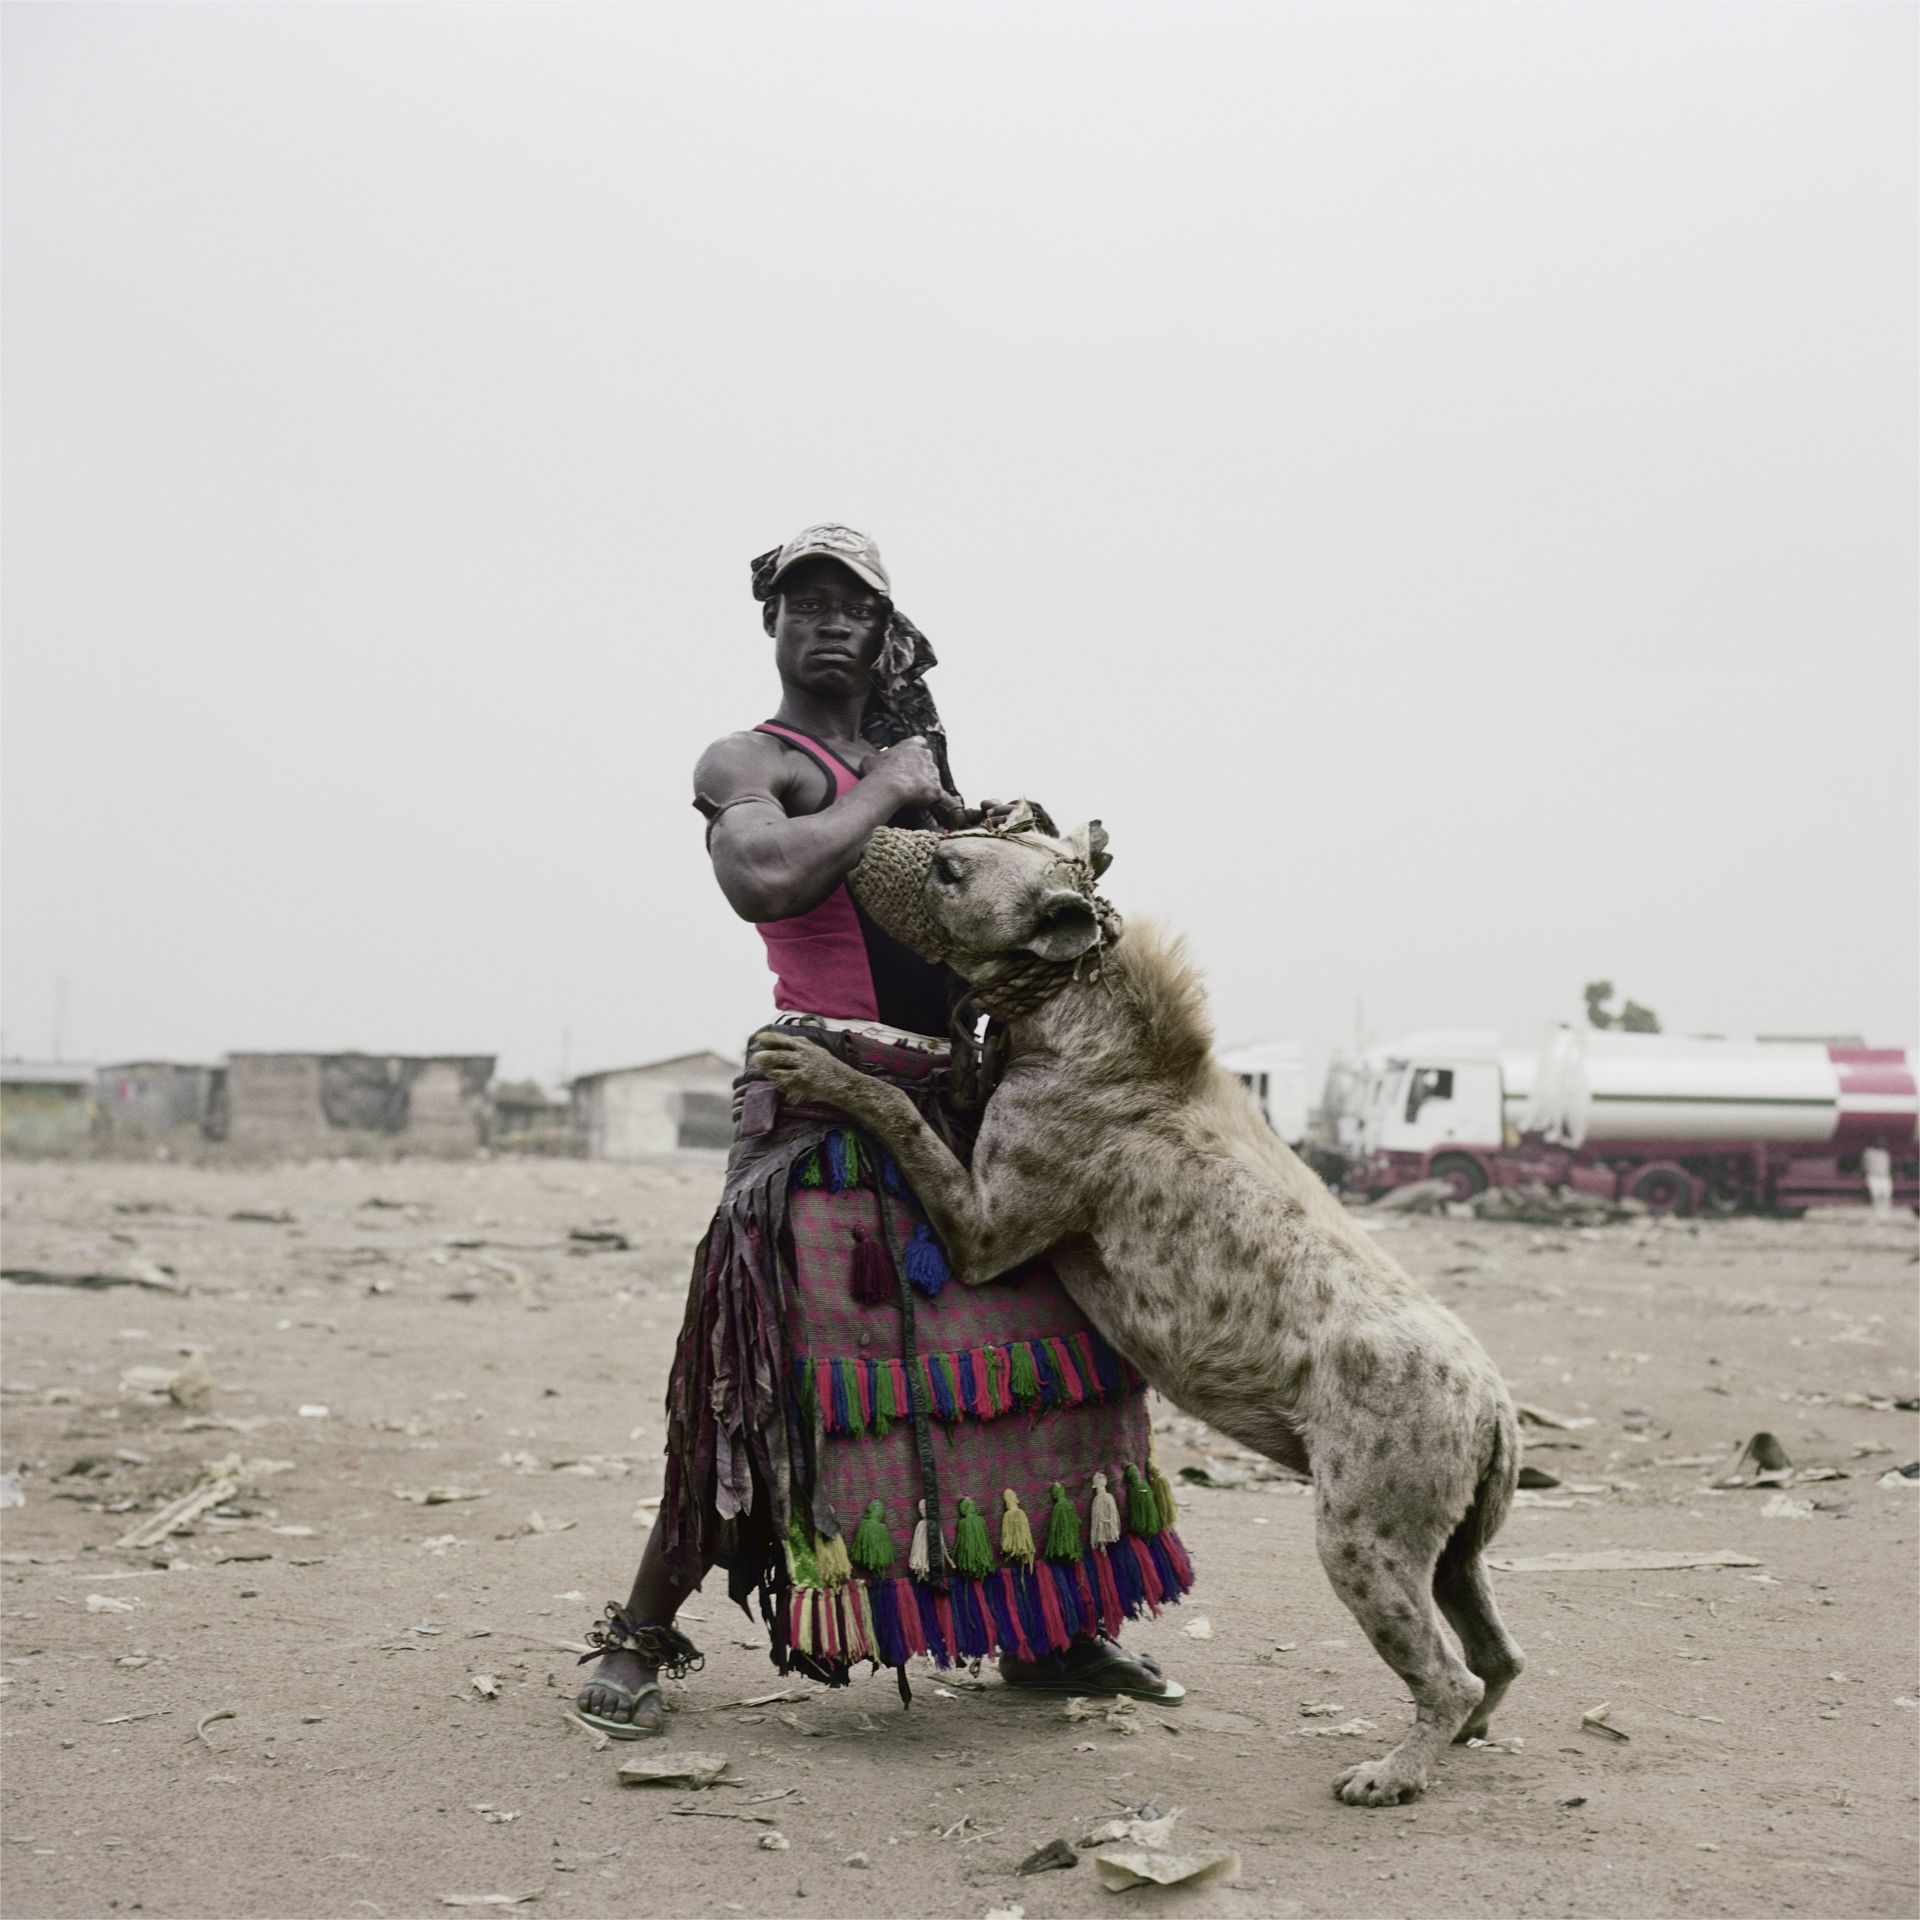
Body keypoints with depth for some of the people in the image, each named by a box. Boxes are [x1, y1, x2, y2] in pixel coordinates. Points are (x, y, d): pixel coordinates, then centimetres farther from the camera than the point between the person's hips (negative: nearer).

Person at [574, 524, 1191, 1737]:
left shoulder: (909, 757, 22)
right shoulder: (747, 763, 0)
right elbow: (762, 881, -23)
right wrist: (884, 791, -11)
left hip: (957, 1097, 7)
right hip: (832, 1100, -7)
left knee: (1043, 1345, 7)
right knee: (780, 1381, -11)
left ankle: (1049, 1630, 20)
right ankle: (642, 1636, 3)